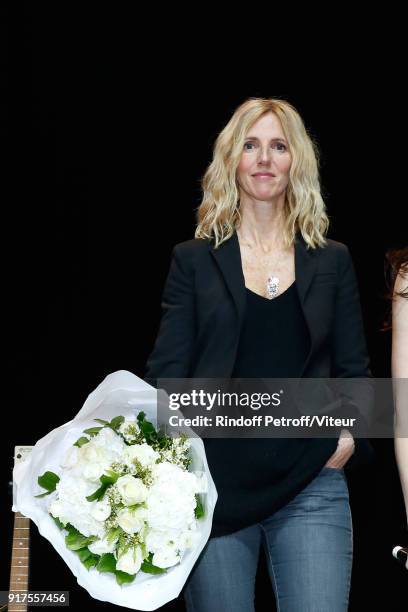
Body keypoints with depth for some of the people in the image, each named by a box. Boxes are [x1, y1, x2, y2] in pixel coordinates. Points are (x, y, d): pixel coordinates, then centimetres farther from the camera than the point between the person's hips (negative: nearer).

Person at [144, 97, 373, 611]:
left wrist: (350, 434, -4)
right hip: (214, 481, 0)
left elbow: (354, 371, 14)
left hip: (312, 484, 1)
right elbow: (166, 371, 3)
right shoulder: (194, 260, 8)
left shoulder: (332, 261, 13)